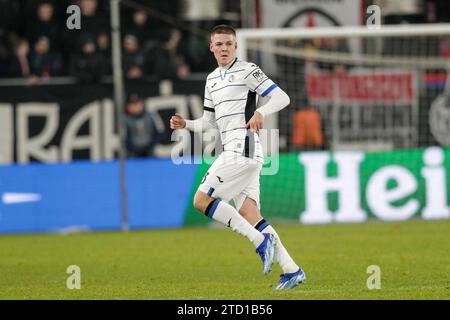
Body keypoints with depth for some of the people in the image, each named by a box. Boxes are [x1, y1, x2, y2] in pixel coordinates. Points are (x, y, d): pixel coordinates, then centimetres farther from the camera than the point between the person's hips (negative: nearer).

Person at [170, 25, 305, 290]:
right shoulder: (212, 79, 22)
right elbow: (209, 122, 28)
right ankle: (291, 270, -2)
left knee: (202, 200, -12)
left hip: (243, 148, -9)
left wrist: (260, 112, -26)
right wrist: (186, 124, 10)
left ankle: (262, 241, -14)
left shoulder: (247, 71, -3)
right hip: (232, 151, 9)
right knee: (247, 214, 1)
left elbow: (282, 98, -8)